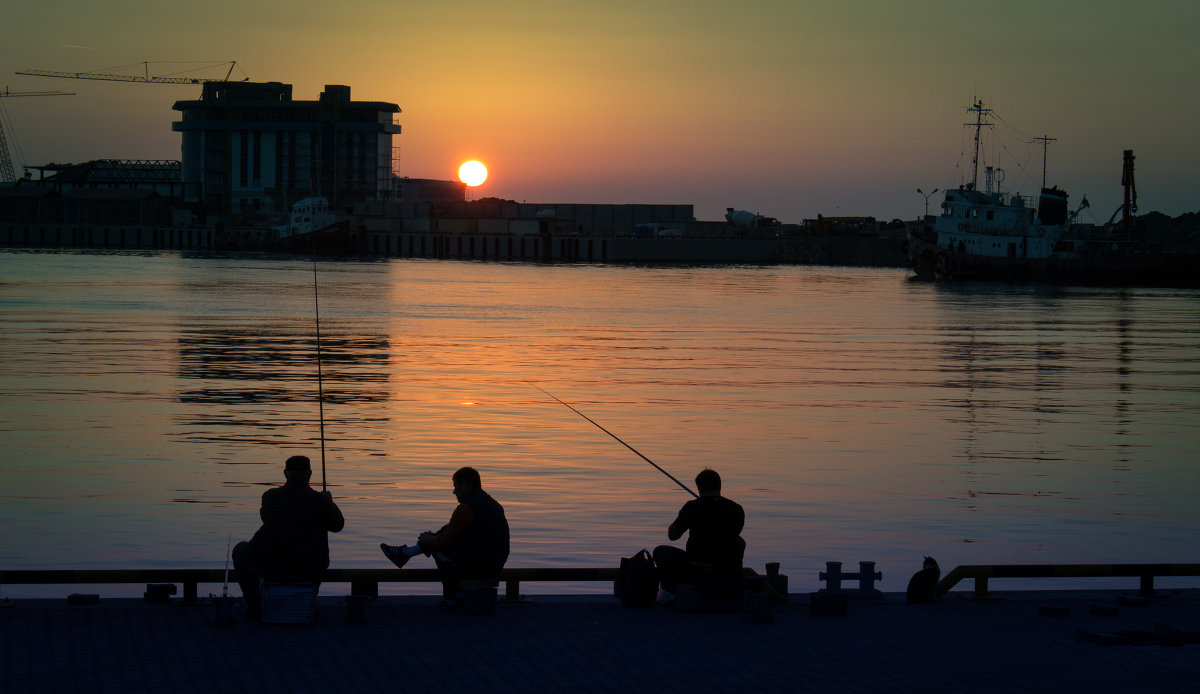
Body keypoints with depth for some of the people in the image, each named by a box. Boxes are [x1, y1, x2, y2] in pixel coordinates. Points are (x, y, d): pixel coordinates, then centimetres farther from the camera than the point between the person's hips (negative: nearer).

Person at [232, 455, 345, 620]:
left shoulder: (270, 496, -6)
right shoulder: (321, 501, -11)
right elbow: (337, 525, 7)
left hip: (272, 569, -1)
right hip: (310, 574, 1)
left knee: (240, 550, 28)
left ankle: (254, 606, 23)